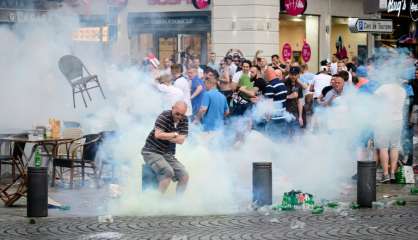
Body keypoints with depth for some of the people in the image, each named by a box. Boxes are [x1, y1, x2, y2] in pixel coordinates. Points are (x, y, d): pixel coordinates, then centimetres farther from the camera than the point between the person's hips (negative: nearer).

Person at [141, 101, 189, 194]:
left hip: (168, 154, 6)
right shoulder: (165, 116, -13)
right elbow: (158, 135, -25)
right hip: (152, 152, -6)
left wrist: (165, 136, -14)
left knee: (185, 176, -10)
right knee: (168, 172, -29)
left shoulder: (184, 120, 4)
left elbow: (181, 140, -6)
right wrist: (175, 134, -12)